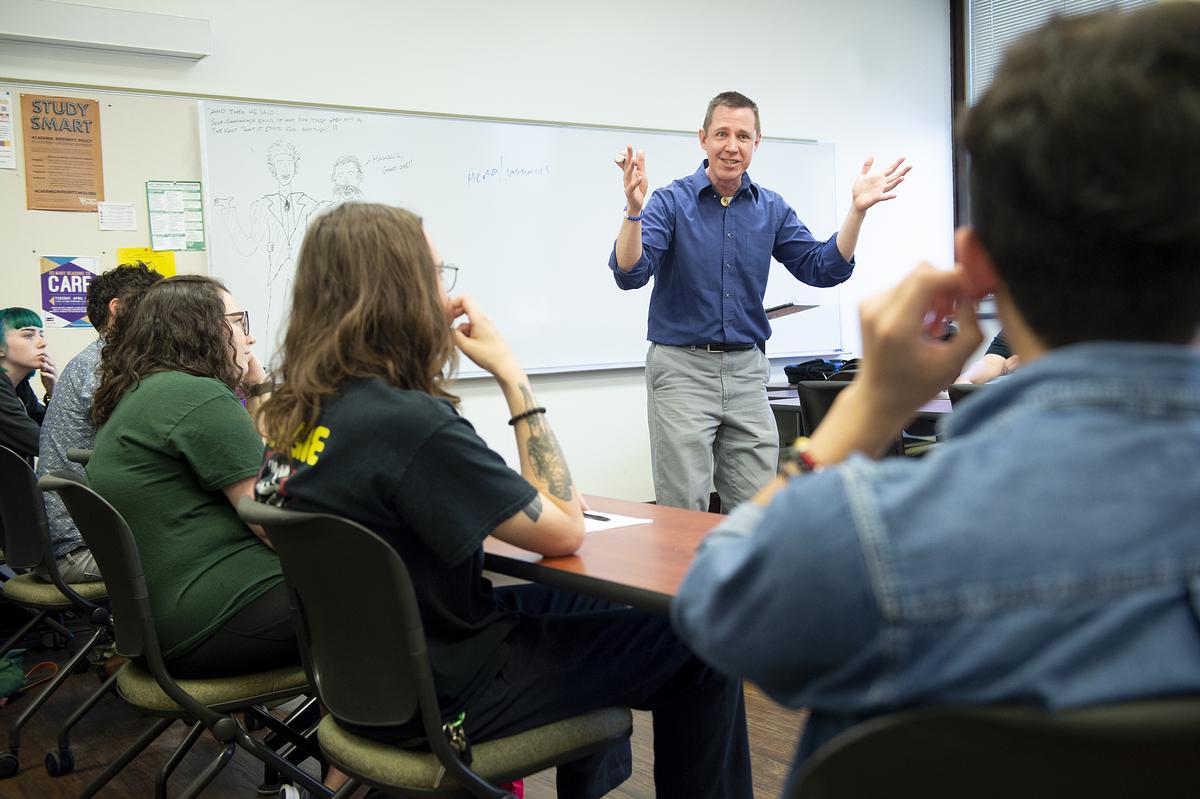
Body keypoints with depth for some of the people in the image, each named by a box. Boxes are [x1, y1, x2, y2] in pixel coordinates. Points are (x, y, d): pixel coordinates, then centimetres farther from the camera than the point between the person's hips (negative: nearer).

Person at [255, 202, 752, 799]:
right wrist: (511, 374, -18)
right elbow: (564, 531, -22)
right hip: (445, 694, -9)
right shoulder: (411, 424, -30)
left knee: (590, 600, 29)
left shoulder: (301, 414, -2)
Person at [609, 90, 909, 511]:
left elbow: (823, 268, 3)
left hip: (747, 370, 4)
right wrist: (634, 210, -33)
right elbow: (630, 274, -17)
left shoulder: (772, 208, 8)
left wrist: (857, 210, -8)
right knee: (683, 514, -1)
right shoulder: (671, 202, -5)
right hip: (682, 368, -4)